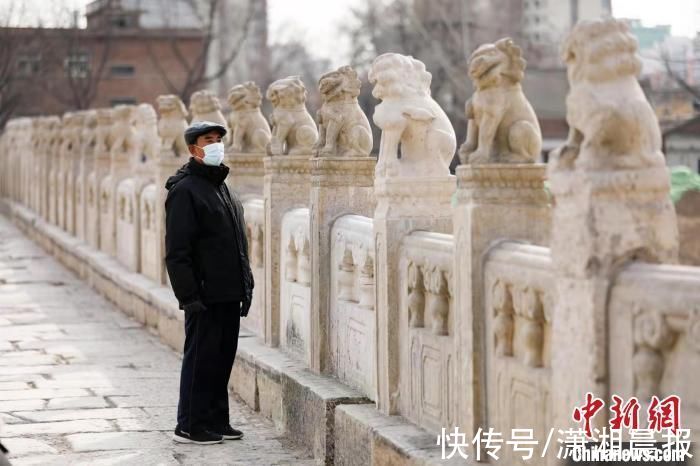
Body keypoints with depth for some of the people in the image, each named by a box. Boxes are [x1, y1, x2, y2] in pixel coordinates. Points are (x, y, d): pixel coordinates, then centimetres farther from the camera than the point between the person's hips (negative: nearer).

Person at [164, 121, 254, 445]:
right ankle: (190, 426, 6)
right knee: (200, 358, -2)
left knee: (223, 357, 13)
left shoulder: (222, 187, 17)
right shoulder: (184, 190, -11)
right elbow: (177, 250, -16)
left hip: (229, 295, 8)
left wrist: (245, 285, 17)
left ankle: (216, 421, 22)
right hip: (205, 296, -8)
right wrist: (189, 295, -20)